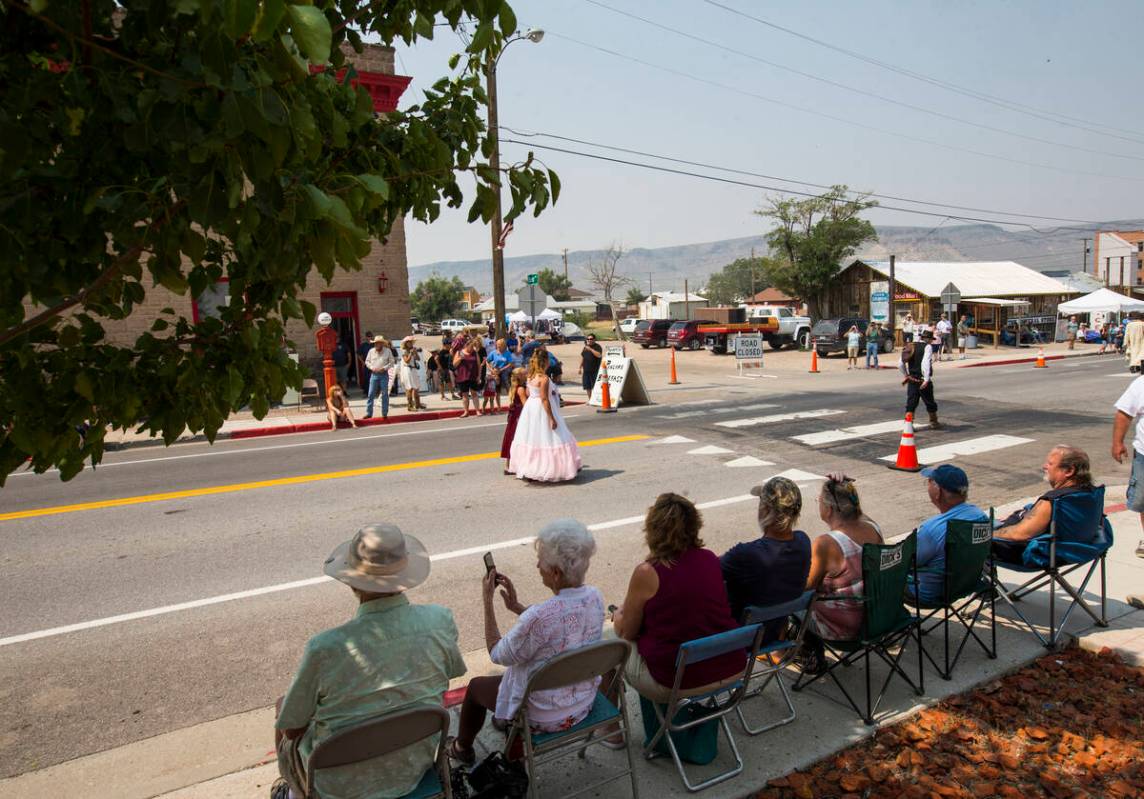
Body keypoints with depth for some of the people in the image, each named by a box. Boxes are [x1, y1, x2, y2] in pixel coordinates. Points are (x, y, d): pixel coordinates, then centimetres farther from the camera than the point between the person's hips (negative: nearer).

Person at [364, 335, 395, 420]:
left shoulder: (388, 351, 0)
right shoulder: (371, 351, 6)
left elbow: (392, 362, 1)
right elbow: (367, 361, 12)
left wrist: (384, 368, -12)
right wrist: (371, 367, -6)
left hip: (384, 375, -2)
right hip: (374, 374, 2)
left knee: (384, 394, 1)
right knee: (371, 394, -1)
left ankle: (385, 414, 8)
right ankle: (369, 413, 5)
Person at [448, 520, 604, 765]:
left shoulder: (539, 616, -37)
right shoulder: (595, 597, -15)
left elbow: (497, 654, -19)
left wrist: (487, 601, -15)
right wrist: (517, 607, 1)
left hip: (546, 717, -6)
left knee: (476, 686, 23)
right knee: (512, 669, 32)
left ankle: (462, 749, 49)